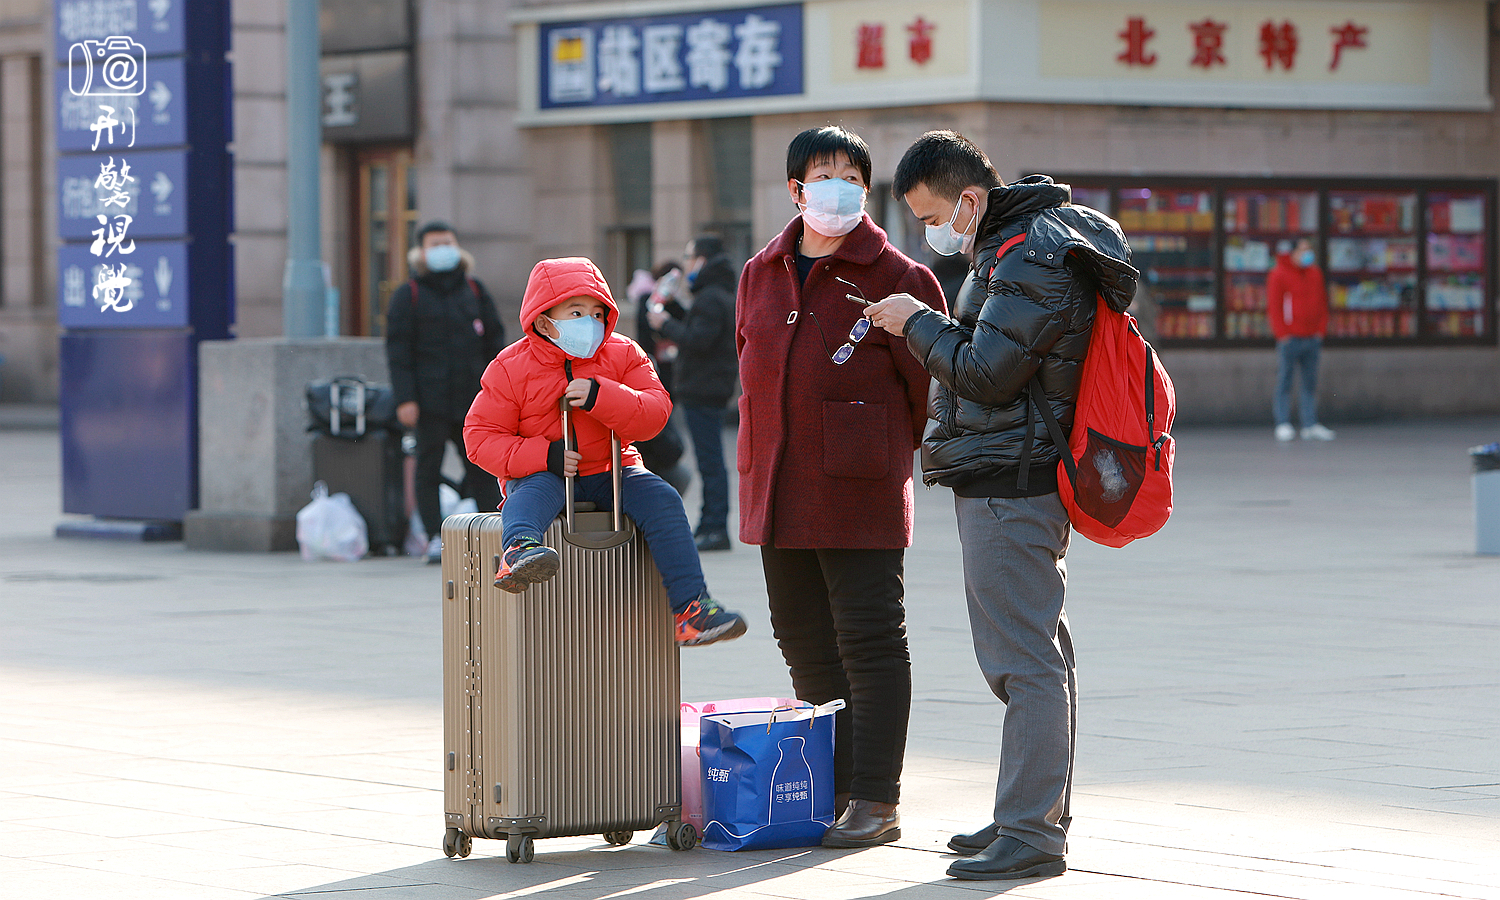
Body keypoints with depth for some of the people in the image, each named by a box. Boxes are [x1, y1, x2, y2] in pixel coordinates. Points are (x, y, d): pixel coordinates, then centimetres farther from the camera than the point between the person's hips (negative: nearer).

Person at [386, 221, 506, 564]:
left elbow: (495, 341, 16)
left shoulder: (474, 291, 14)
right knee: (429, 468, -4)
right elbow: (398, 351, -1)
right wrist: (405, 398, -10)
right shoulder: (407, 296, 4)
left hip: (473, 398, 3)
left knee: (482, 469, 2)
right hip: (430, 402, -3)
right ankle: (436, 538, -1)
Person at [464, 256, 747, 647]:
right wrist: (543, 455, -21)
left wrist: (601, 397, -26)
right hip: (543, 475, -3)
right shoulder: (512, 368, -3)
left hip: (609, 472, 3)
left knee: (660, 498, -22)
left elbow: (656, 412, -8)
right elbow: (481, 436, -5)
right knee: (528, 497, -36)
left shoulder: (623, 355, 3)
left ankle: (690, 606, -26)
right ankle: (520, 550, -70)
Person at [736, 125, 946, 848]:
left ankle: (875, 802, -1)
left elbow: (929, 381, -2)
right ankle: (831, 791, 22)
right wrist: (766, 457, 16)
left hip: (862, 490, -6)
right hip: (778, 491, 6)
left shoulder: (896, 278, -5)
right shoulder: (760, 276, 12)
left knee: (870, 642, -4)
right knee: (805, 645, 12)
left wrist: (889, 450, 4)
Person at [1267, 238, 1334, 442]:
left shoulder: (1315, 274, 14)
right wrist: (1283, 334, -10)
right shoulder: (1279, 275, -3)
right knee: (1284, 381, -4)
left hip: (1312, 339, 5)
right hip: (1290, 340, -5)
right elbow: (1274, 306, -5)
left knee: (1310, 383, 5)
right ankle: (1283, 424, -1)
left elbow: (1322, 303, 18)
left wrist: (1321, 330, 8)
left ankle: (1310, 425, 7)